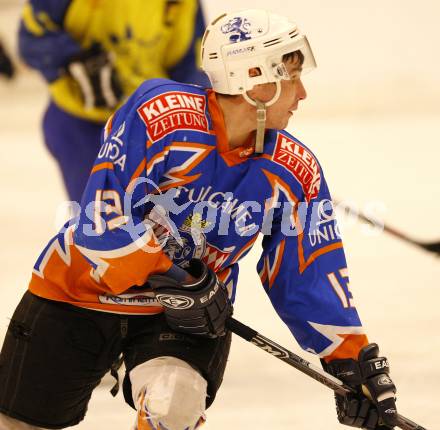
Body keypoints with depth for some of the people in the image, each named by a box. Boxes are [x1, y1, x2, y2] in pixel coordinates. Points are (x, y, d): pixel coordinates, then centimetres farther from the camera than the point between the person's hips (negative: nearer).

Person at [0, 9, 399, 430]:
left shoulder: (294, 173, -9)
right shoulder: (161, 112, -24)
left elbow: (310, 277, -2)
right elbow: (103, 216, -26)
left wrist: (353, 359, -6)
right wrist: (169, 282, -27)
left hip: (184, 315, 3)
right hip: (80, 288, -2)